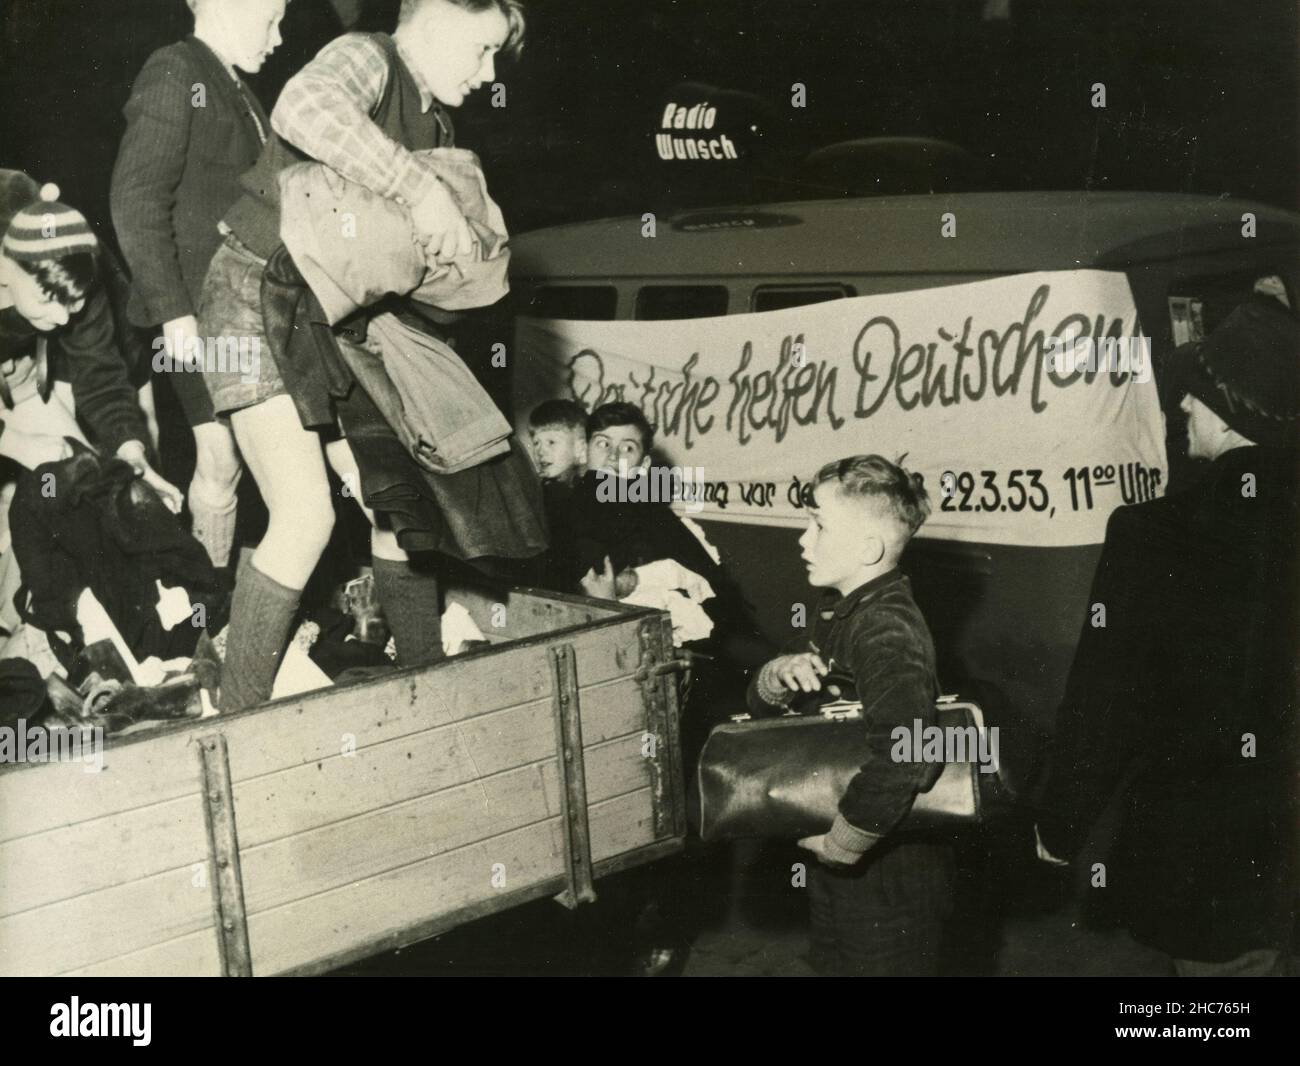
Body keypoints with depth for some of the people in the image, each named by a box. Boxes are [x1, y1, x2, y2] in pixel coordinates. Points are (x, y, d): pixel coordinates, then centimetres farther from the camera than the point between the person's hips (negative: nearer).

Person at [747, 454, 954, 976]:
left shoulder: (887, 629, -26)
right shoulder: (839, 611, 4)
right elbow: (760, 702, 10)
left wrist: (845, 843, -30)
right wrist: (780, 675, -12)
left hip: (887, 876, -9)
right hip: (837, 870, 9)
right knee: (836, 962, 22)